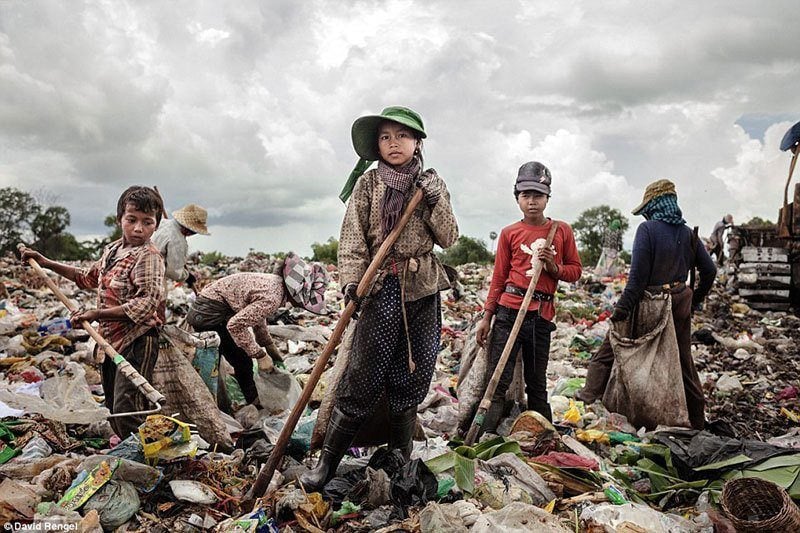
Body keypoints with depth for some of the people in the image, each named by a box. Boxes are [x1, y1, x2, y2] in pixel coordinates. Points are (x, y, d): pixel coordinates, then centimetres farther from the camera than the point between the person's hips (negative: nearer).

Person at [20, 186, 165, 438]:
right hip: (112, 340, 9)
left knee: (125, 408, -14)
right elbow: (88, 277, 29)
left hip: (137, 341, -9)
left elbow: (147, 303, -27)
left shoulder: (148, 256, -16)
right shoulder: (112, 250, 10)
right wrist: (46, 262, 27)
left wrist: (96, 313, -24)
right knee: (113, 406, 19)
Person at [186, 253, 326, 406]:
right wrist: (260, 355, -19)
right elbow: (235, 325, -28)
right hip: (209, 314, -10)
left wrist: (271, 348, 20)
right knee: (243, 364, -4)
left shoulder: (275, 283, 3)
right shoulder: (272, 299, -26)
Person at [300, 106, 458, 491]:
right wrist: (351, 281, -17)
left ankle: (400, 460, 24)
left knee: (411, 378, 9)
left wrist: (436, 201, -10)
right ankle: (327, 462, 7)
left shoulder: (432, 184, 9)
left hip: (422, 290, 3)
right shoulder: (368, 182, 3)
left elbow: (449, 239, 4)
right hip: (381, 287, -3)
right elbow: (353, 239, -4)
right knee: (364, 376, -5)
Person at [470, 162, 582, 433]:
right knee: (497, 381, -5)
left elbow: (575, 271, 12)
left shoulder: (562, 230, 7)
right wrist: (486, 317, 5)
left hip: (542, 315, 2)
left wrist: (554, 267, -9)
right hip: (509, 311, -1)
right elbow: (498, 278, 8)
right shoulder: (509, 233, 4)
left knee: (537, 385, 13)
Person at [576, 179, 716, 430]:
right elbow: (709, 270, 9)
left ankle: (591, 393, 14)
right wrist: (695, 300, 20)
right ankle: (696, 420, 26)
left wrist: (623, 307, -17)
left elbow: (638, 273, -19)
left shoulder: (647, 229, -14)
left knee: (610, 347, 10)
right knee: (683, 360, 16)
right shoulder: (688, 233, 4)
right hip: (680, 303, 6)